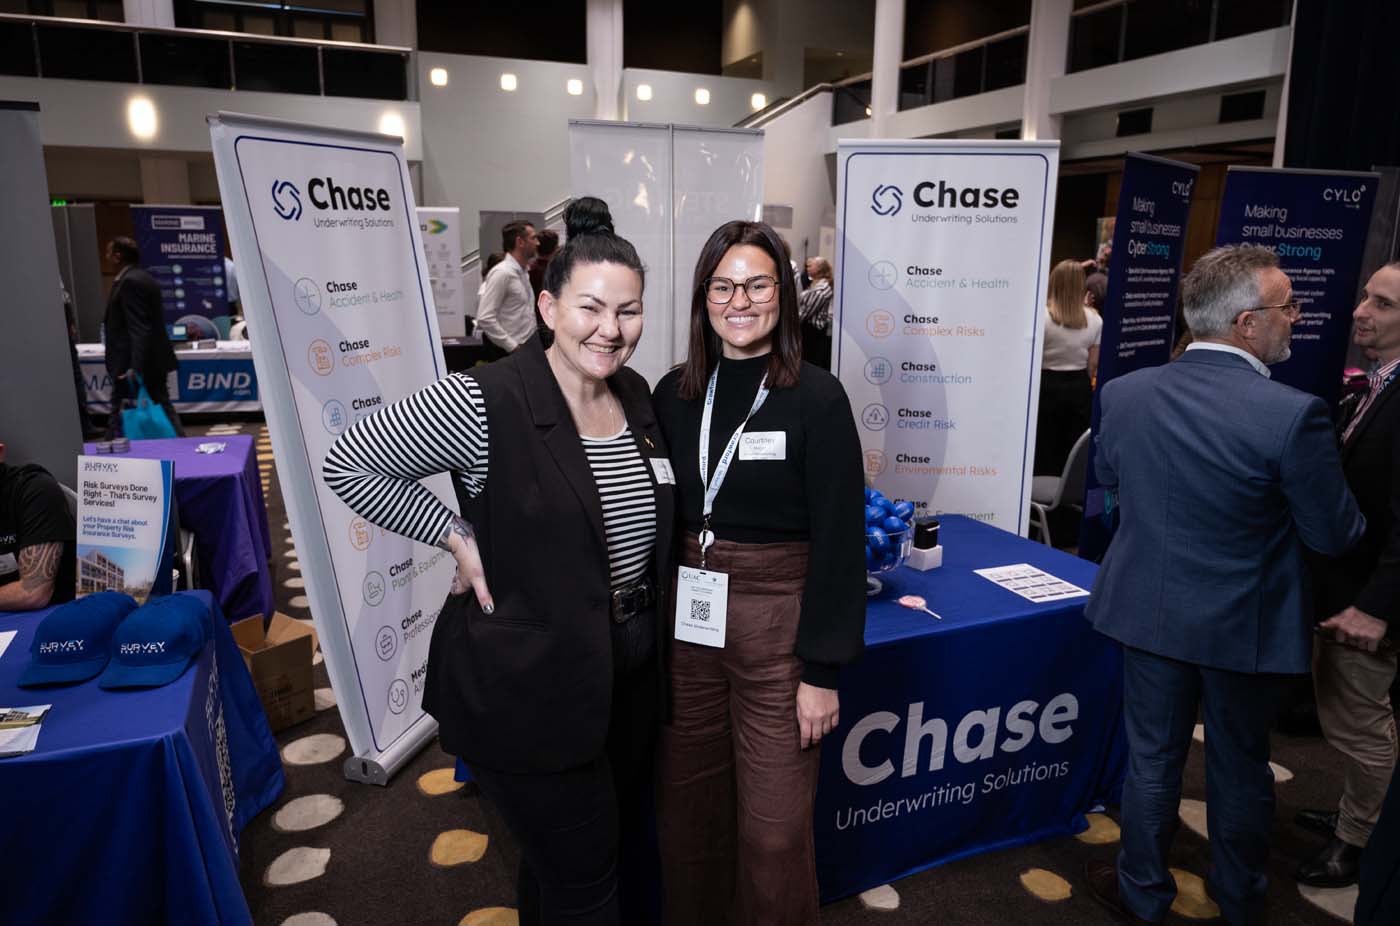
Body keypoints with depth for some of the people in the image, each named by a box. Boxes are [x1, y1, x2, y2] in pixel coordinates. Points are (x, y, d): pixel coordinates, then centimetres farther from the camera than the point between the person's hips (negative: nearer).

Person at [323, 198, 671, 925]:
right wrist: (455, 535, -18)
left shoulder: (637, 396, 2)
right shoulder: (485, 403, -21)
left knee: (625, 852, 25)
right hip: (530, 685, -7)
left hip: (631, 672, 7)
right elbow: (346, 465, -14)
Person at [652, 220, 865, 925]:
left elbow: (839, 542, -10)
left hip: (778, 628, -4)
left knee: (774, 829, 6)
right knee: (687, 807, 18)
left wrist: (823, 671, -11)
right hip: (685, 625, 4)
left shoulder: (817, 399, -9)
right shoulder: (673, 394, 3)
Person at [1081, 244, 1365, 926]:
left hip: (1150, 611, 2)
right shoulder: (1293, 414, -24)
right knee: (1240, 767, 20)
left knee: (1152, 758, 17)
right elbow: (1335, 535, -13)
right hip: (1247, 625, -2)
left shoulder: (1123, 393, -12)